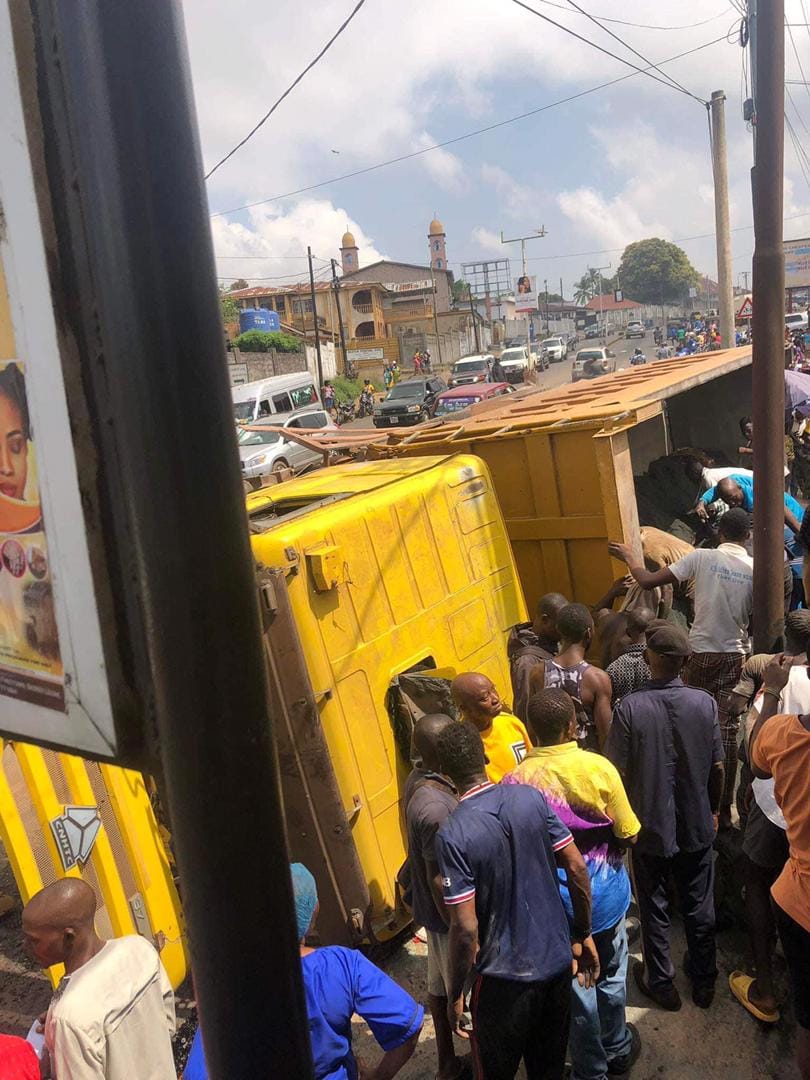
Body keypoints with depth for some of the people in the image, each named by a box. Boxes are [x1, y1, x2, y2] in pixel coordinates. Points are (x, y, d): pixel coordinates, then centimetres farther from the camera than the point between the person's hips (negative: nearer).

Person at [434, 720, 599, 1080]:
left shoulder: (452, 835, -23)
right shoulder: (532, 797, -9)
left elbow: (465, 928, -21)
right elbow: (577, 869, -4)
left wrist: (455, 994, -6)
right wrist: (583, 935, 9)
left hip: (504, 978, -4)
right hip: (557, 960, 4)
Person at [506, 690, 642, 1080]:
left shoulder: (515, 781, -19)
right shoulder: (598, 768, -20)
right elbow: (629, 834, -10)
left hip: (555, 901, 0)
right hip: (604, 894, 0)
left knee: (576, 985, 17)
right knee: (610, 975, 25)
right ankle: (618, 1048, 47)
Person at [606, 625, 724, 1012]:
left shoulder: (630, 707, -21)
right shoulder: (705, 703, -13)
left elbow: (620, 772, -15)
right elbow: (717, 767, -4)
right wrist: (713, 809, 13)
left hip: (650, 826, -2)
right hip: (696, 825, 2)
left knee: (654, 907, 16)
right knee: (699, 905, 19)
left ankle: (661, 984, 31)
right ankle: (704, 981, 35)